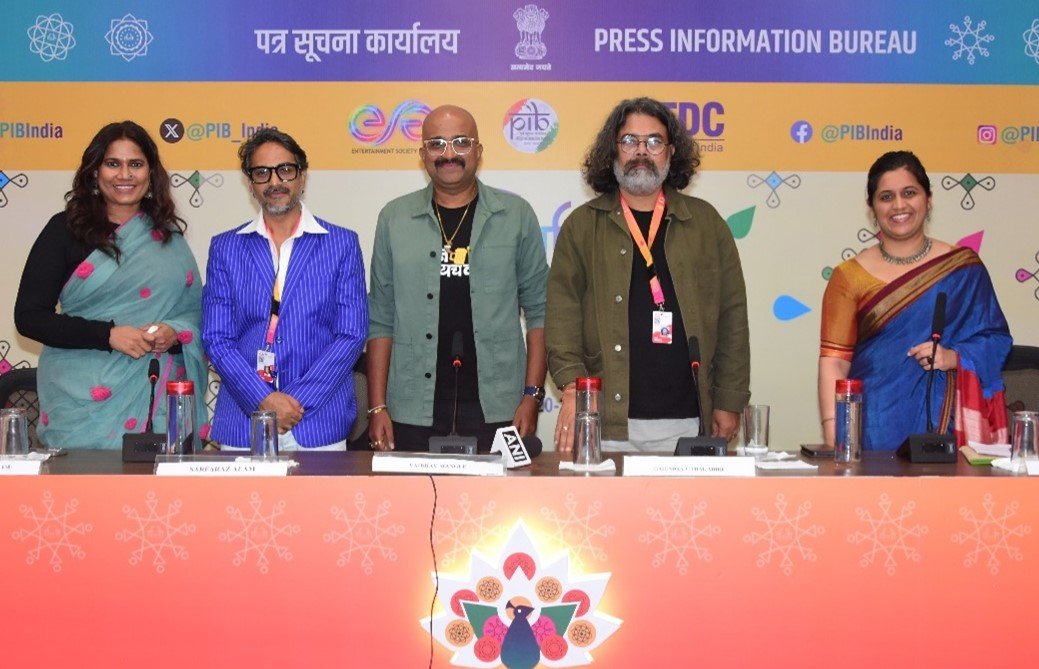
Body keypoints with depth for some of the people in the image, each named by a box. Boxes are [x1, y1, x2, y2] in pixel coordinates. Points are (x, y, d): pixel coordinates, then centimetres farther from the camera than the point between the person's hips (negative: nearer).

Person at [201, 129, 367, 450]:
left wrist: (297, 401, -11)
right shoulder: (225, 247, 8)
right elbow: (216, 338, 2)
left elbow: (352, 335, -2)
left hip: (319, 422, -1)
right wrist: (263, 400, -12)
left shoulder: (342, 244, 4)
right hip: (242, 422, 1)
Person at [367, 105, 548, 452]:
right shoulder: (394, 218, 8)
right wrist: (377, 407, 1)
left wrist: (532, 396, -3)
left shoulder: (516, 215, 5)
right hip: (413, 413, 1)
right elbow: (380, 318, 8)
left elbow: (539, 310, 5)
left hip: (496, 410, -1)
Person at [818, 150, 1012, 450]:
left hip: (940, 425, 0)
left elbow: (996, 339, 7)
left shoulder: (963, 268, 5)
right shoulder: (849, 277, 3)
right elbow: (833, 361, -3)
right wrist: (833, 437, -13)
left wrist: (954, 357, -14)